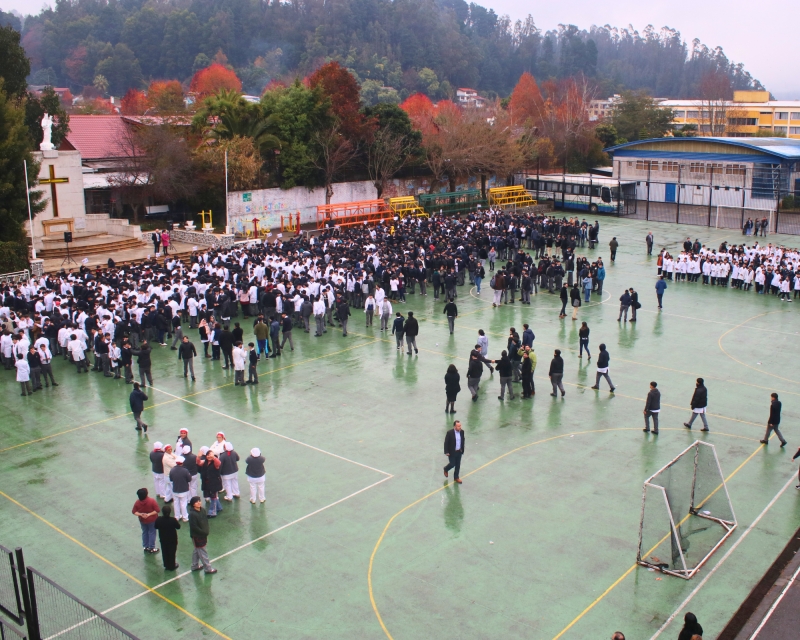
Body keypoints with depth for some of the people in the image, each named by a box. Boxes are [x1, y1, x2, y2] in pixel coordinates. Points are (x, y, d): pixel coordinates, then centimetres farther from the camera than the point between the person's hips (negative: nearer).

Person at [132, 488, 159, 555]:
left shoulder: (137, 503, -13)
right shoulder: (152, 501, -23)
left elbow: (134, 511, -8)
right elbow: (157, 510, -22)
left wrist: (140, 514, -16)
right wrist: (149, 514, -20)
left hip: (142, 520, 3)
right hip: (152, 520, -3)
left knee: (144, 533, 21)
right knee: (152, 533, 11)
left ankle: (145, 547, 32)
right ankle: (151, 548, 17)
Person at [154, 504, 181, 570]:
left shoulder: (158, 519, -20)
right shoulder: (173, 520, -28)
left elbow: (156, 527, -3)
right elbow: (178, 526, -12)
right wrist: (176, 521, 4)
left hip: (163, 539, 3)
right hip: (172, 539, -3)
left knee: (164, 552, 22)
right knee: (172, 552, 16)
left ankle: (166, 565, 35)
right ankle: (172, 566, 29)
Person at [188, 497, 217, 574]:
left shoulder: (203, 510, -3)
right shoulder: (192, 514, -26)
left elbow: (206, 521, 7)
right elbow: (194, 527, -24)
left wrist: (206, 531, -2)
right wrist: (203, 532, -18)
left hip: (203, 534, 8)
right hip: (197, 536, -8)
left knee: (197, 550, 23)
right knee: (202, 552, 4)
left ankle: (195, 566, 39)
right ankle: (208, 568, 14)